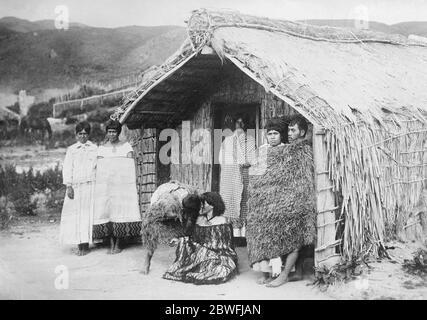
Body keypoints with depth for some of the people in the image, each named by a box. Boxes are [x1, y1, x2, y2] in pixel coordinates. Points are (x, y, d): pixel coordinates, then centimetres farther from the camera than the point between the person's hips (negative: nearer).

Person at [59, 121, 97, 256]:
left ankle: (86, 245, 3)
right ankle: (79, 244, 4)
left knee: (88, 213, -2)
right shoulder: (71, 150, 10)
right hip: (75, 186, 0)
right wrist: (68, 186, -5)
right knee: (75, 214, -2)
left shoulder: (94, 148, 10)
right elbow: (67, 168, 5)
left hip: (90, 185, 0)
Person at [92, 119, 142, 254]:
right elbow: (99, 167, 9)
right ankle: (111, 244, 3)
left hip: (123, 181, -2)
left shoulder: (126, 146, 8)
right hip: (105, 182, 2)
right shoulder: (101, 149, 13)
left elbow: (130, 164, 1)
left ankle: (118, 244, 1)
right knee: (106, 209, -3)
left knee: (121, 209, -6)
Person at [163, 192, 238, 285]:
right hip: (201, 255, 4)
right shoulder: (200, 219, 11)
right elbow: (194, 238, 16)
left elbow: (226, 243, -7)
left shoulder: (222, 220, -6)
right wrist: (180, 240, 1)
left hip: (219, 255, -3)